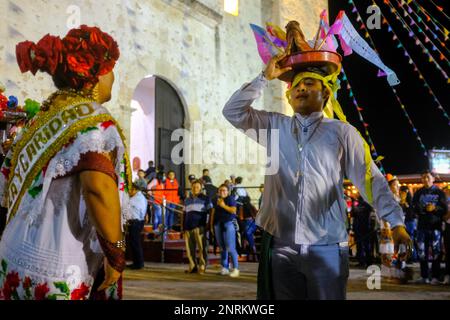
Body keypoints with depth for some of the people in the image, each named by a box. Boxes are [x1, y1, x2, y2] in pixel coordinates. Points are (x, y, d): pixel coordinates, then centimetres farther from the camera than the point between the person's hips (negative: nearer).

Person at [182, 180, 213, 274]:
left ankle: (202, 266, -3)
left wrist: (209, 224, -5)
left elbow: (211, 212, 4)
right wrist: (183, 226, 15)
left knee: (202, 248, -8)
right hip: (188, 227, 4)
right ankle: (192, 266, 11)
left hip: (199, 227, -4)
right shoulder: (187, 200, 21)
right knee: (190, 248, 3)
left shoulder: (205, 199, 7)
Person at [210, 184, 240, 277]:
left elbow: (233, 210, -12)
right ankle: (224, 268, 13)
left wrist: (224, 205, -13)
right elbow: (213, 213, 17)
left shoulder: (231, 199, 1)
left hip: (229, 223, -6)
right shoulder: (216, 200, 17)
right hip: (218, 224, 6)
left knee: (230, 248, -11)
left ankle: (236, 268, -9)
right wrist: (211, 225, 12)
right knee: (222, 248, 8)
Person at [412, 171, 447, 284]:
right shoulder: (418, 193, 13)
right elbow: (415, 207, 3)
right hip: (422, 225, 2)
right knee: (422, 252, 2)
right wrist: (425, 209, -16)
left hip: (436, 225, -2)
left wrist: (435, 208, -18)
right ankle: (424, 276, 8)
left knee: (436, 252, -4)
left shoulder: (439, 192, 7)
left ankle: (435, 277, -1)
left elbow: (444, 209, 1)